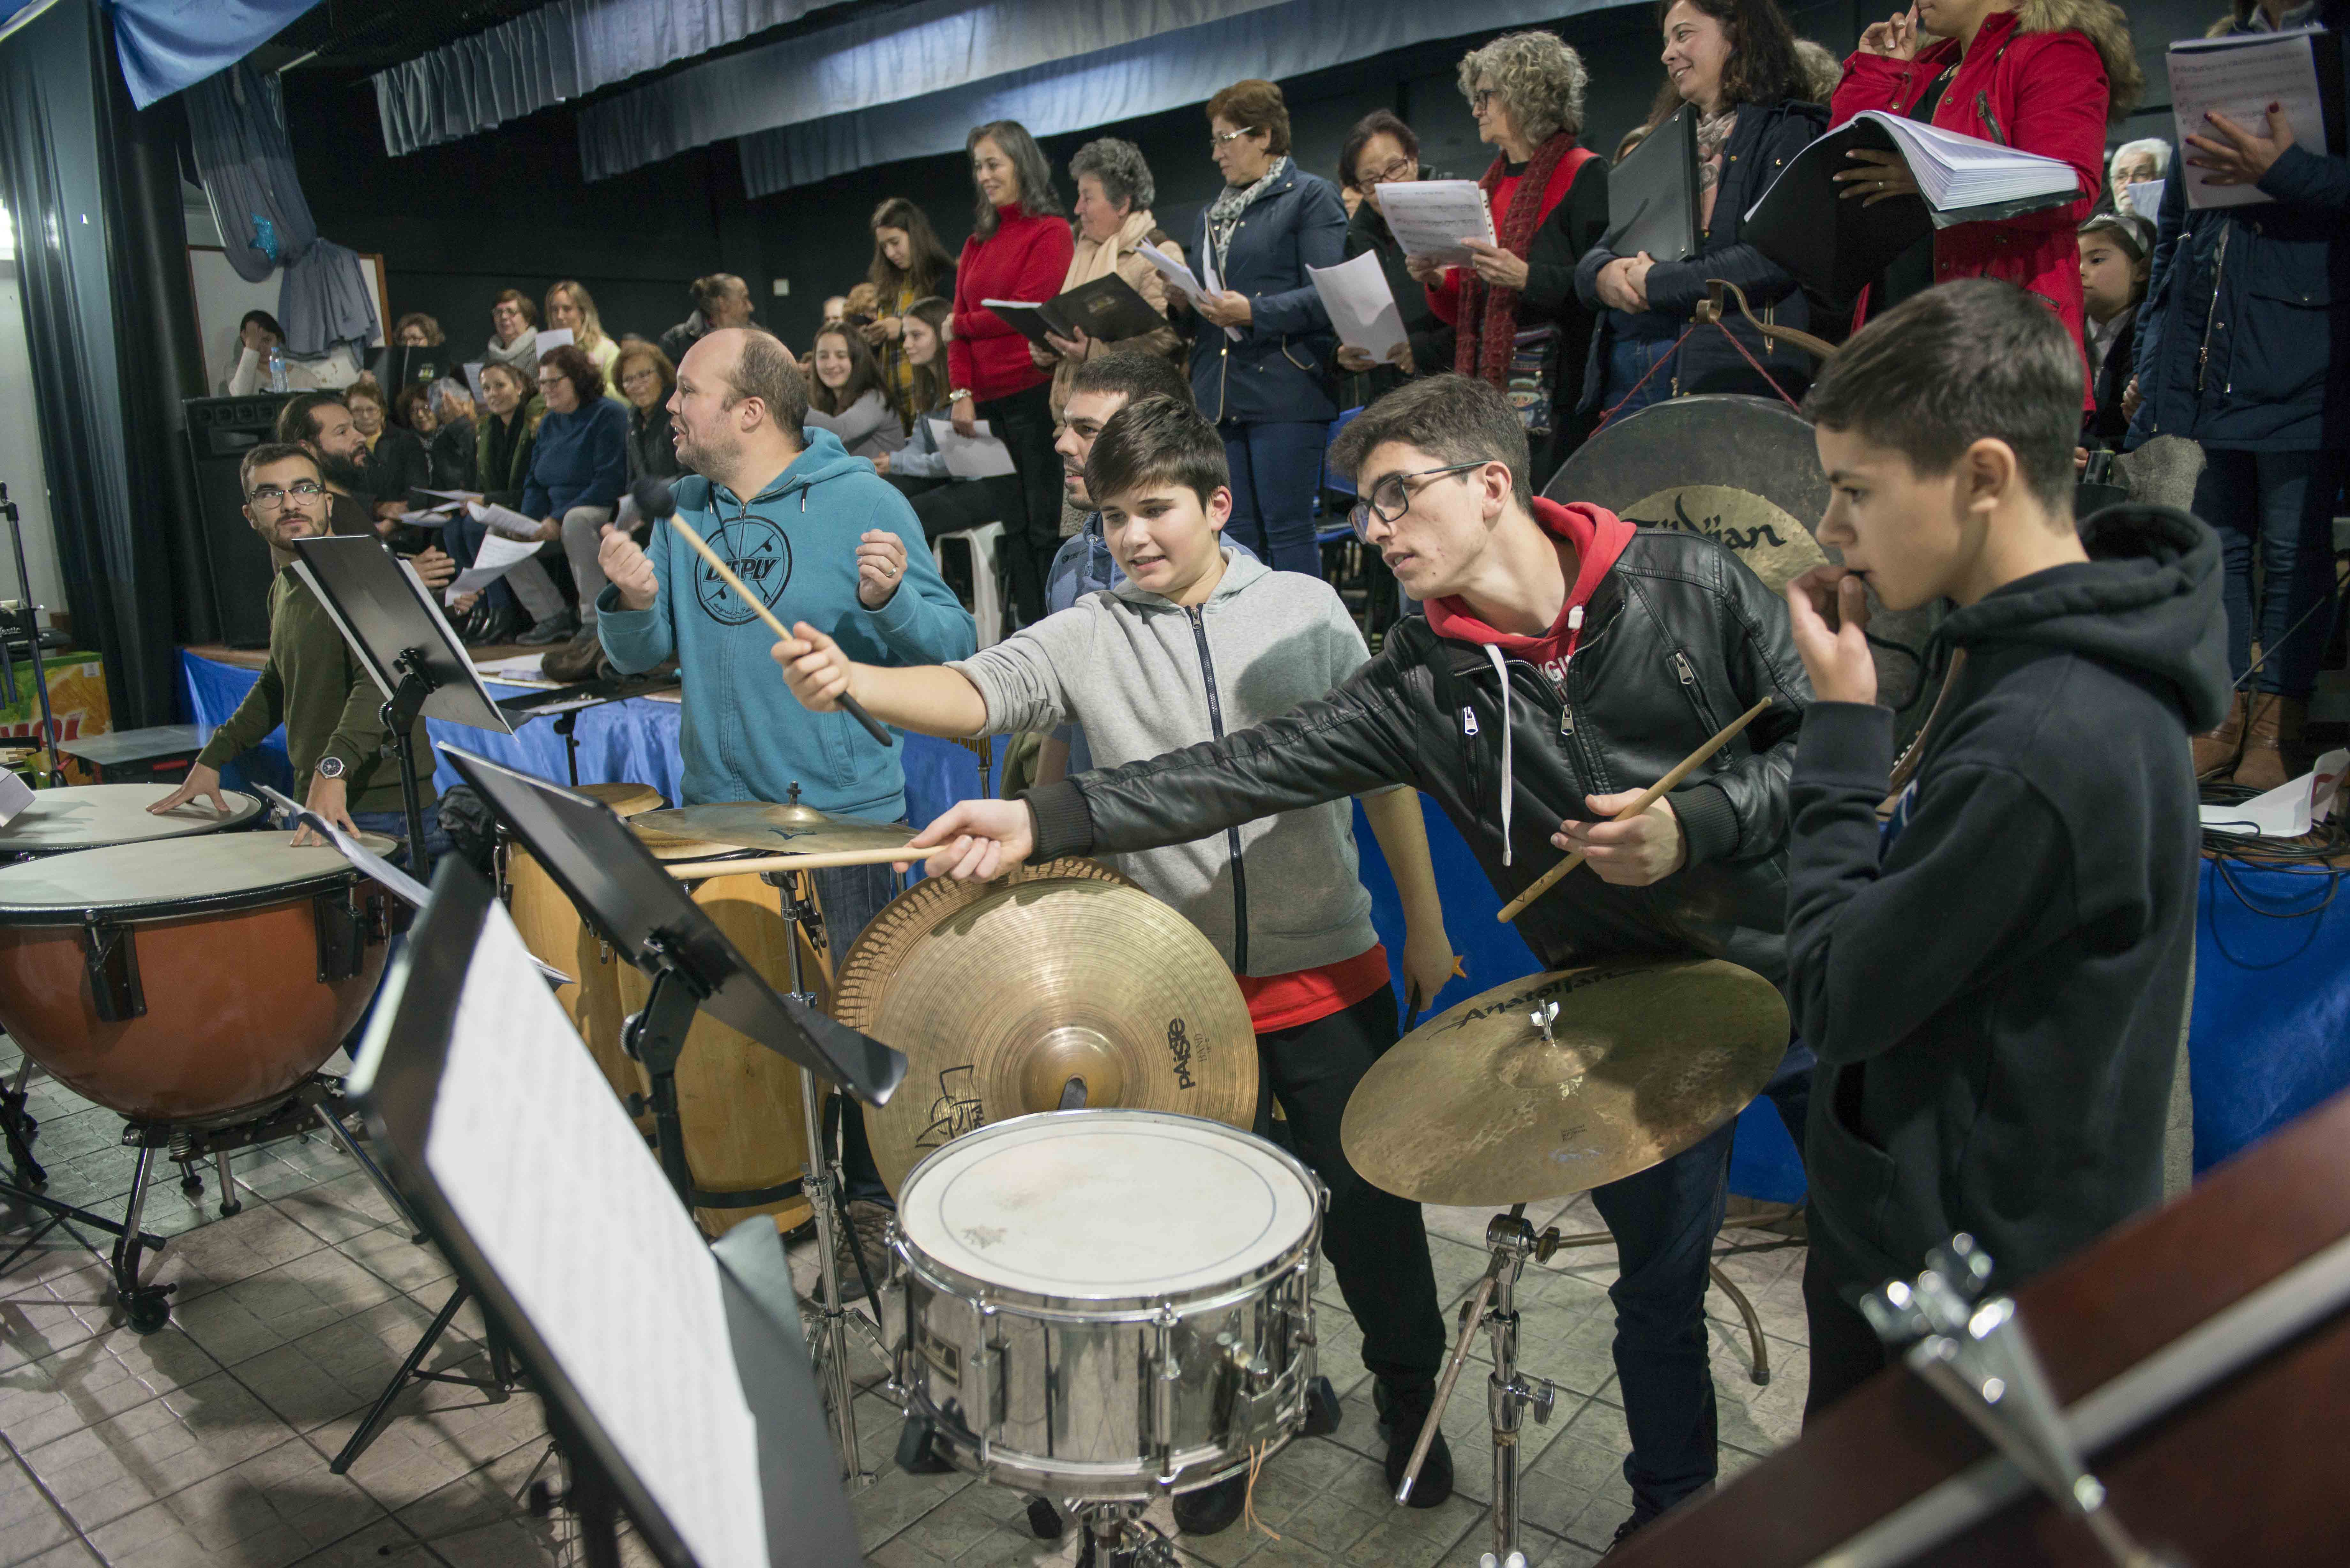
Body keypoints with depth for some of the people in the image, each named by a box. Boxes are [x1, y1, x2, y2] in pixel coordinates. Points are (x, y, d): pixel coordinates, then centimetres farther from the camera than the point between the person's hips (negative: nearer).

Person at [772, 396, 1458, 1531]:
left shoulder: (1306, 609, 0)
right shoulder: (1091, 636, -2)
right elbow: (979, 691, -18)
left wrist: (1425, 923, 8)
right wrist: (850, 681, -38)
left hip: (1329, 975, 0)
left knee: (1367, 1200, 12)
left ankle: (1412, 1396, 39)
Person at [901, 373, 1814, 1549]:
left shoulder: (1688, 582, -12)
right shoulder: (1422, 687, -10)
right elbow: (1247, 772, -18)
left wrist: (1696, 825, -23)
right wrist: (1044, 821, -26)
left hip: (1796, 968, 0)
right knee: (1657, 1285, 15)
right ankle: (1670, 1504, 42)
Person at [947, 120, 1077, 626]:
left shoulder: (1051, 231, -1)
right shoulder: (978, 242, 19)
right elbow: (959, 324, 14)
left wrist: (960, 327, 3)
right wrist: (961, 391, 0)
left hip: (1035, 394, -6)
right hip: (988, 402, 6)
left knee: (1046, 524, -6)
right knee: (1012, 526, 6)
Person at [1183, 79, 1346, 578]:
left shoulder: (1311, 196, 1)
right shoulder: (1214, 213, 24)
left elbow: (1327, 294, -10)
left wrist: (1255, 313, -19)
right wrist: (1180, 299, 5)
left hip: (1284, 391, -7)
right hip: (1220, 395, 7)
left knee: (1288, 532, -7)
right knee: (1236, 533, 6)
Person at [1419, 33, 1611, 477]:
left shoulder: (1584, 173, -3)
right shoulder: (1491, 184, 20)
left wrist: (1528, 277, -23)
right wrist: (1438, 281, 2)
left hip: (1554, 387, -7)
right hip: (1487, 382, 7)